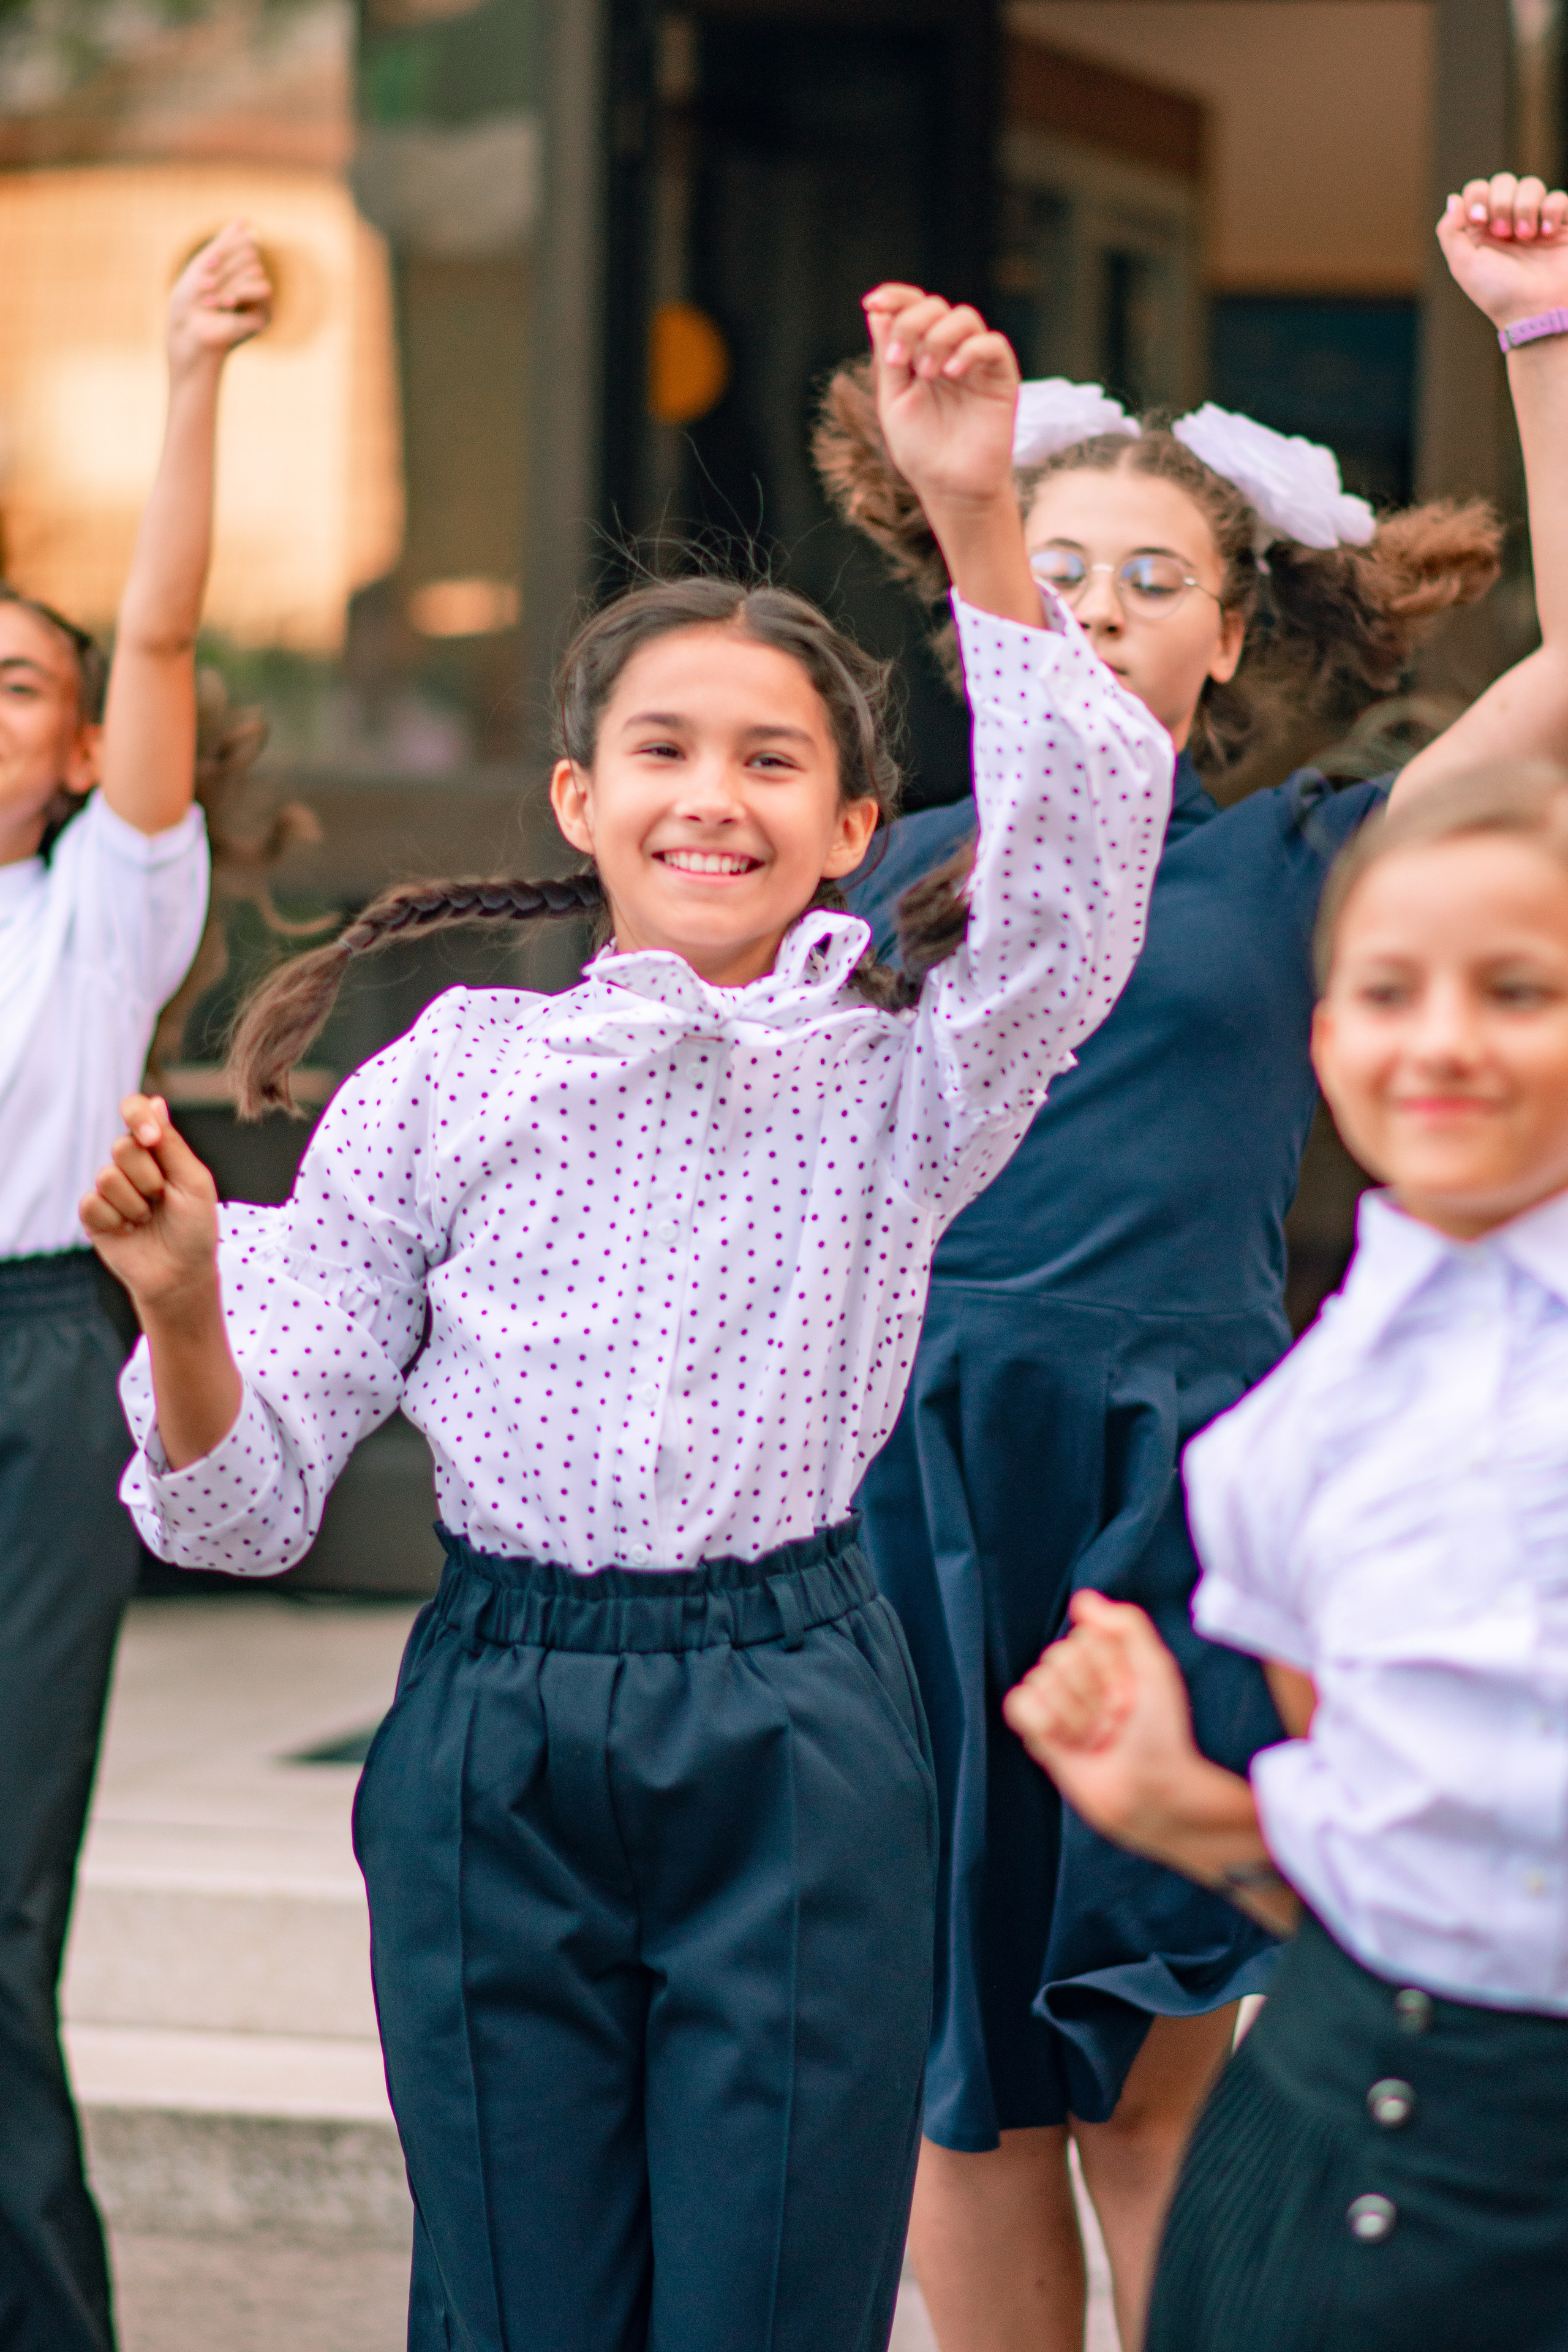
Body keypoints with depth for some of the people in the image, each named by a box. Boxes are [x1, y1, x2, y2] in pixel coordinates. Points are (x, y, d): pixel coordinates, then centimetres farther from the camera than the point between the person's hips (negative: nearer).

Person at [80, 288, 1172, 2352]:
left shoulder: (895, 1084, 3)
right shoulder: (450, 1077, 5)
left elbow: (1080, 863, -18)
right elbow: (251, 1499, 6)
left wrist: (981, 521, -28)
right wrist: (183, 1302, -16)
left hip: (797, 1736, -1)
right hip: (495, 1737, 1)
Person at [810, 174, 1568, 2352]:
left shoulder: (1294, 863, 7)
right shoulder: (904, 877, 13)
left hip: (1181, 1495, -2)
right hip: (927, 1493, 2)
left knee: (1154, 2075, -3)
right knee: (966, 2073, 5)